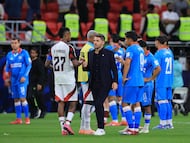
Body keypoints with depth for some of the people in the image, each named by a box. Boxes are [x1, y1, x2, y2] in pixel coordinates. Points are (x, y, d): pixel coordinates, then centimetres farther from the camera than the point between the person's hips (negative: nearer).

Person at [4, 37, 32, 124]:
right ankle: (18, 119, 9)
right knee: (16, 99, 5)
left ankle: (27, 118, -5)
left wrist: (24, 76, -12)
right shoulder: (9, 55, 11)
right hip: (13, 80, 5)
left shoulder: (24, 53, -4)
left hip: (22, 79, -5)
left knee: (22, 98, -12)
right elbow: (7, 67, 18)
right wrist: (7, 78, 9)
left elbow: (29, 65, -4)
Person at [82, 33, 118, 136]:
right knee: (98, 105, 7)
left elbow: (114, 68, -3)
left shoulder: (109, 54, -2)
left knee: (98, 103, -17)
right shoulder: (90, 54, 12)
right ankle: (100, 128, 14)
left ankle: (101, 128, -15)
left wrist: (115, 81, -11)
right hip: (94, 84, 6)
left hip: (105, 84, -5)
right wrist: (85, 66, -4)